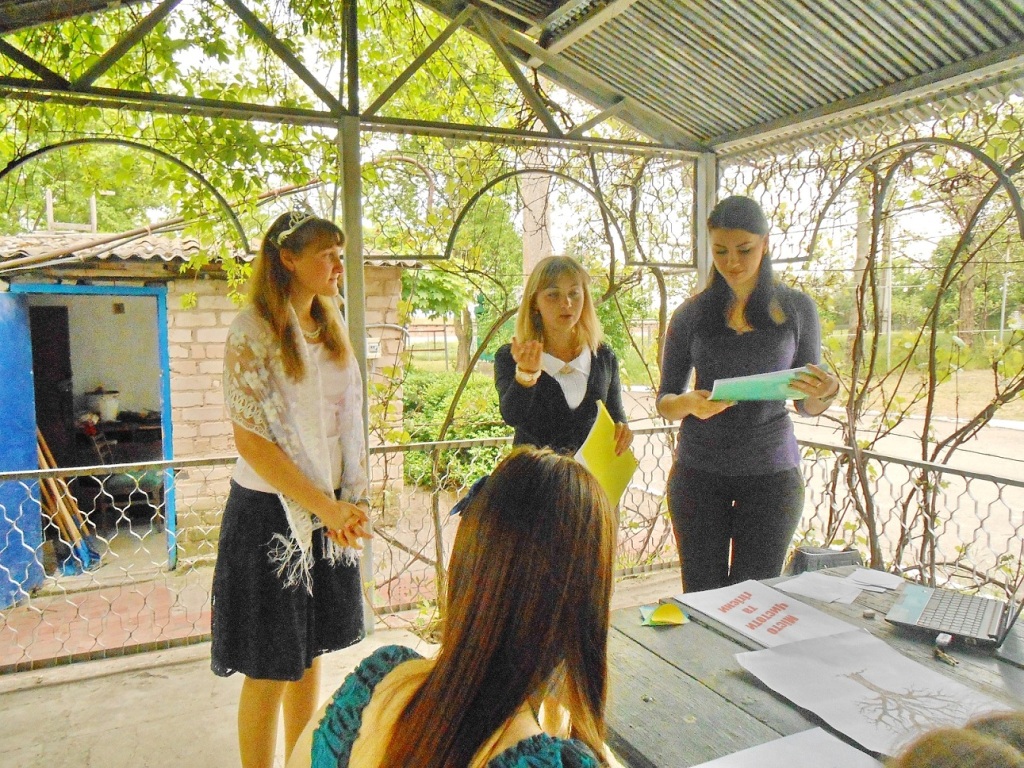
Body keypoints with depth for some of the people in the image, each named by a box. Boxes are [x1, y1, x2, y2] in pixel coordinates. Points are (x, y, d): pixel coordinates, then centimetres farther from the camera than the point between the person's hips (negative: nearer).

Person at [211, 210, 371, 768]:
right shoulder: (253, 331, -12)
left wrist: (351, 503, 4)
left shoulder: (330, 330, 9)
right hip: (271, 514, -6)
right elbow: (250, 439, -17)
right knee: (271, 669, 5)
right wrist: (324, 506, -18)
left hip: (329, 513, 6)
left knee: (312, 652, 16)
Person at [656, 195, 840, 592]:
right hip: (698, 470, 0)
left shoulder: (796, 309, 4)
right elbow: (664, 402, 6)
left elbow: (807, 406, 9)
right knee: (701, 594, 4)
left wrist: (824, 392, -13)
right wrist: (689, 403, -16)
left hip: (771, 470, 0)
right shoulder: (691, 314, 3)